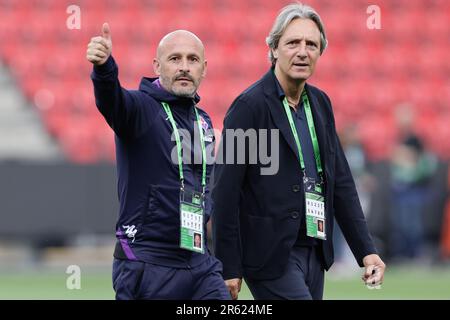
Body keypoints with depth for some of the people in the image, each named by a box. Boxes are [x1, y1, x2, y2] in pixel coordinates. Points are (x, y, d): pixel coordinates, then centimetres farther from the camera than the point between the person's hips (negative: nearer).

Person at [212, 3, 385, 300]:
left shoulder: (320, 103, 11)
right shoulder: (250, 105, -11)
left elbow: (341, 181, 15)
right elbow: (225, 190, -12)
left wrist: (366, 250, 8)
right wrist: (229, 268, -14)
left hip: (314, 250, 7)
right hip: (271, 254, -7)